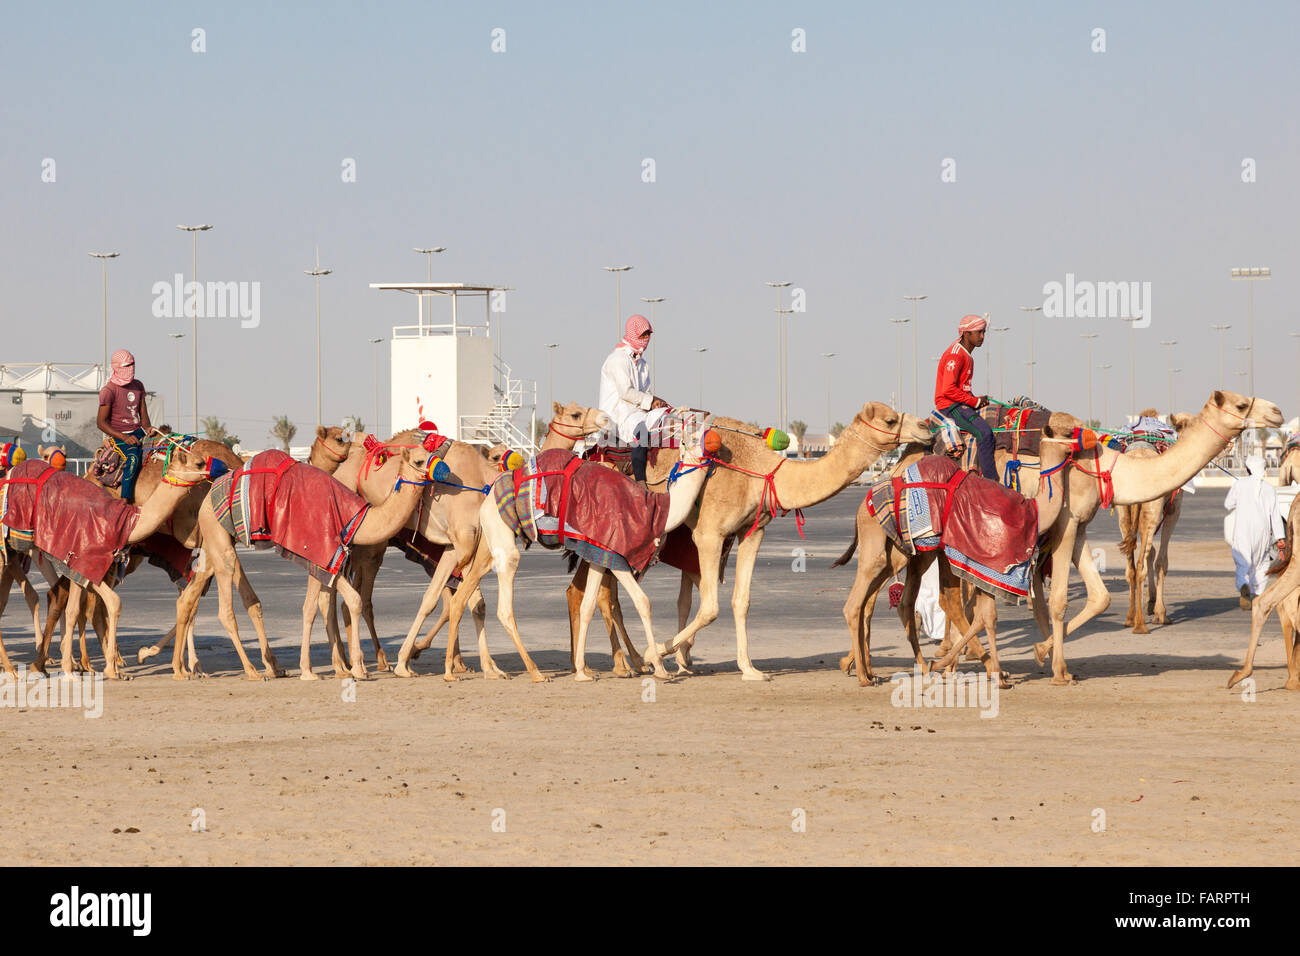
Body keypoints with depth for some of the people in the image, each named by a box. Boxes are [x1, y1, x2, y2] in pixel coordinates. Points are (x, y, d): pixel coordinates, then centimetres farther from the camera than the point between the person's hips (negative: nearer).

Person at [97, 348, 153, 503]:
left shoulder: (138, 386, 13)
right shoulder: (109, 390, -8)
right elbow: (101, 422, -11)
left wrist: (148, 429, -5)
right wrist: (124, 438, -20)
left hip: (138, 432, 7)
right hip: (119, 436, -7)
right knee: (133, 457, -33)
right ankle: (125, 502, -36)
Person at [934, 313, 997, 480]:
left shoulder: (966, 355, 19)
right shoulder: (955, 354, -14)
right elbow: (948, 389, -22)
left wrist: (978, 400, 6)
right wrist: (976, 402, -14)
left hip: (961, 404, 10)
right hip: (949, 405, -10)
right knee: (984, 432, -27)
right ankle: (991, 480, -30)